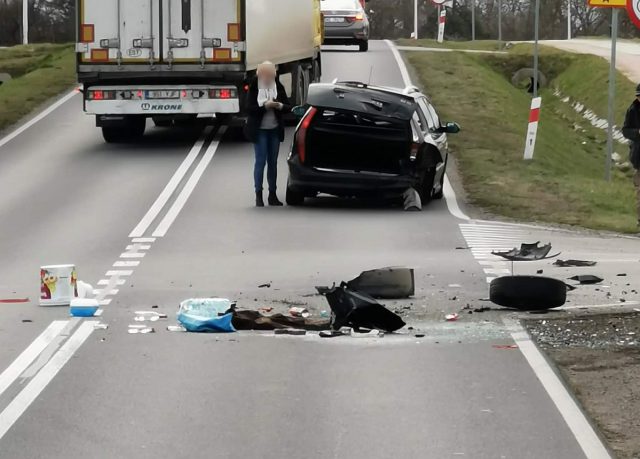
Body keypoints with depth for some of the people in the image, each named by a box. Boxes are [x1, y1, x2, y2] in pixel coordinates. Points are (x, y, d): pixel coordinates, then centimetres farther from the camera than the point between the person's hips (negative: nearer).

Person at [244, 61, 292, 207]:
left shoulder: (278, 87, 2)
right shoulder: (254, 88, -7)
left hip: (275, 130, 4)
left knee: (273, 162, 7)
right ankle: (258, 195, -3)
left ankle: (272, 195, 13)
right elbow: (249, 109, -12)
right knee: (260, 161, -7)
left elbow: (288, 107, 4)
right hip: (259, 130, -4)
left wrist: (279, 106, -18)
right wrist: (265, 106, -23)